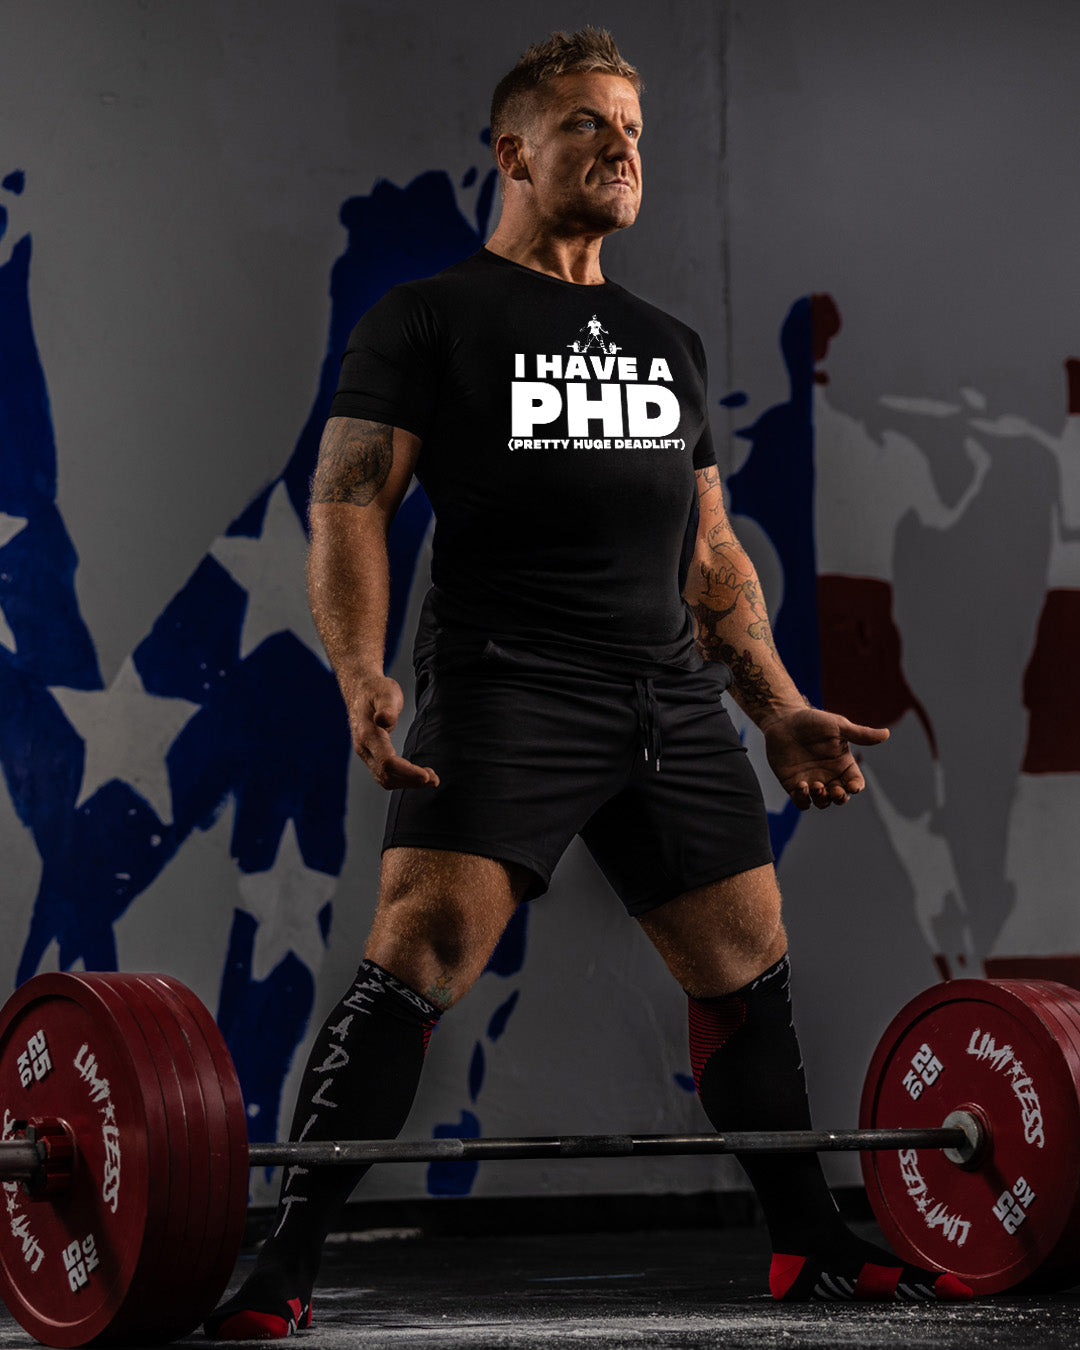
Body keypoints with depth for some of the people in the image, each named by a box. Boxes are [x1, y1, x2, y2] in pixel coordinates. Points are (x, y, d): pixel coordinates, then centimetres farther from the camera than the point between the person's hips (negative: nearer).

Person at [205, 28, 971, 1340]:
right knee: (418, 958, -19)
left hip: (669, 697, 6)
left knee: (748, 971, 10)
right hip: (508, 688, -6)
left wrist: (782, 711, 16)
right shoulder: (430, 319, 3)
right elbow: (349, 502, -5)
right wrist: (361, 673, -21)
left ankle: (812, 1245, 26)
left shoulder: (666, 344, 21)